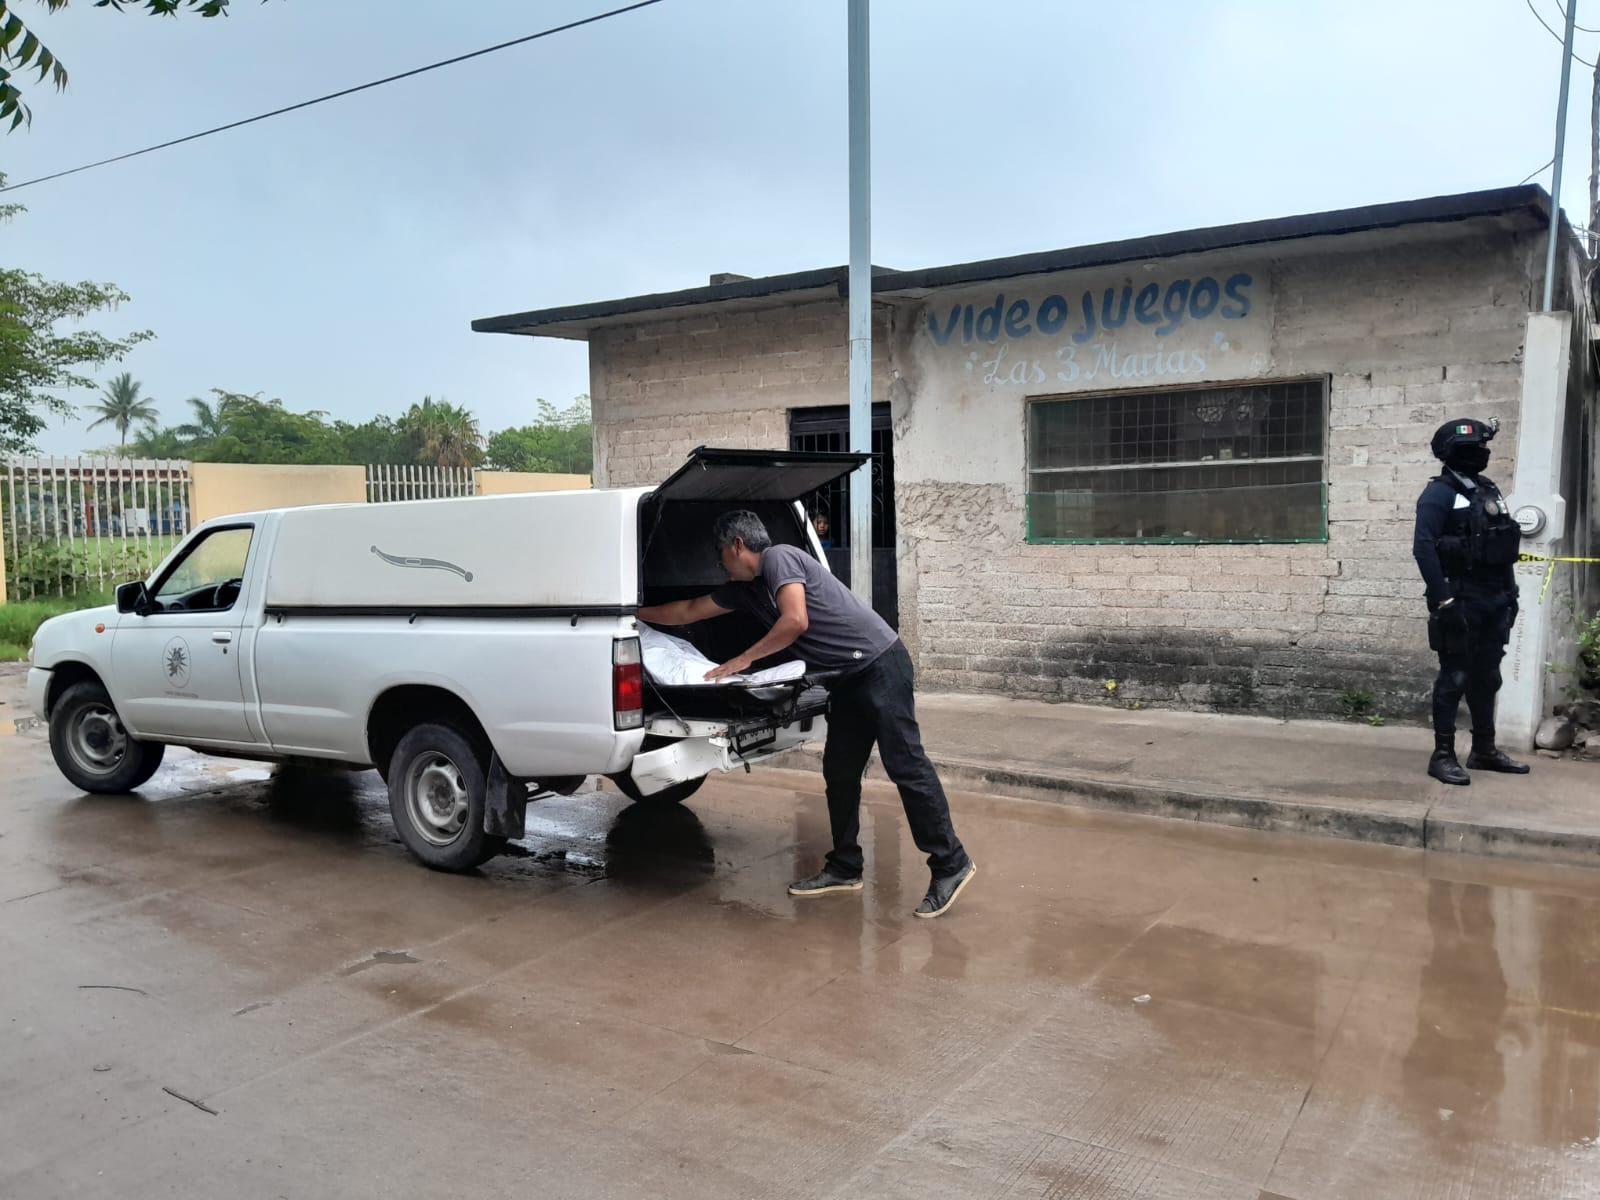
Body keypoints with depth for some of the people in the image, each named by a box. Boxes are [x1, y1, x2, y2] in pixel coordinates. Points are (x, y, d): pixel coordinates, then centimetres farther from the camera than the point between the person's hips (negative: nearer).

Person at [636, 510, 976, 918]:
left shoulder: (778, 558, -9)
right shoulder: (744, 589, 17)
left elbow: (795, 620, -22)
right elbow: (688, 611, 29)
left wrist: (744, 659, -12)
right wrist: (634, 614, 36)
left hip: (879, 665, -10)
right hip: (849, 680, 10)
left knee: (905, 765, -10)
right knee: (839, 772, 10)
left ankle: (951, 865, -4)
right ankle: (844, 868, 19)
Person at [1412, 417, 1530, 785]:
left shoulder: (1489, 490, 14)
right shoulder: (1440, 493, -10)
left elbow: (1503, 548, 17)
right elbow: (1423, 547, -18)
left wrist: (1511, 591, 13)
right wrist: (1442, 599, -23)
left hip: (1493, 602, 8)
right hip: (1461, 601, -8)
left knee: (1486, 678, 14)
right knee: (1454, 678, -4)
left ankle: (1484, 750, 23)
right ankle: (1443, 755, 1)